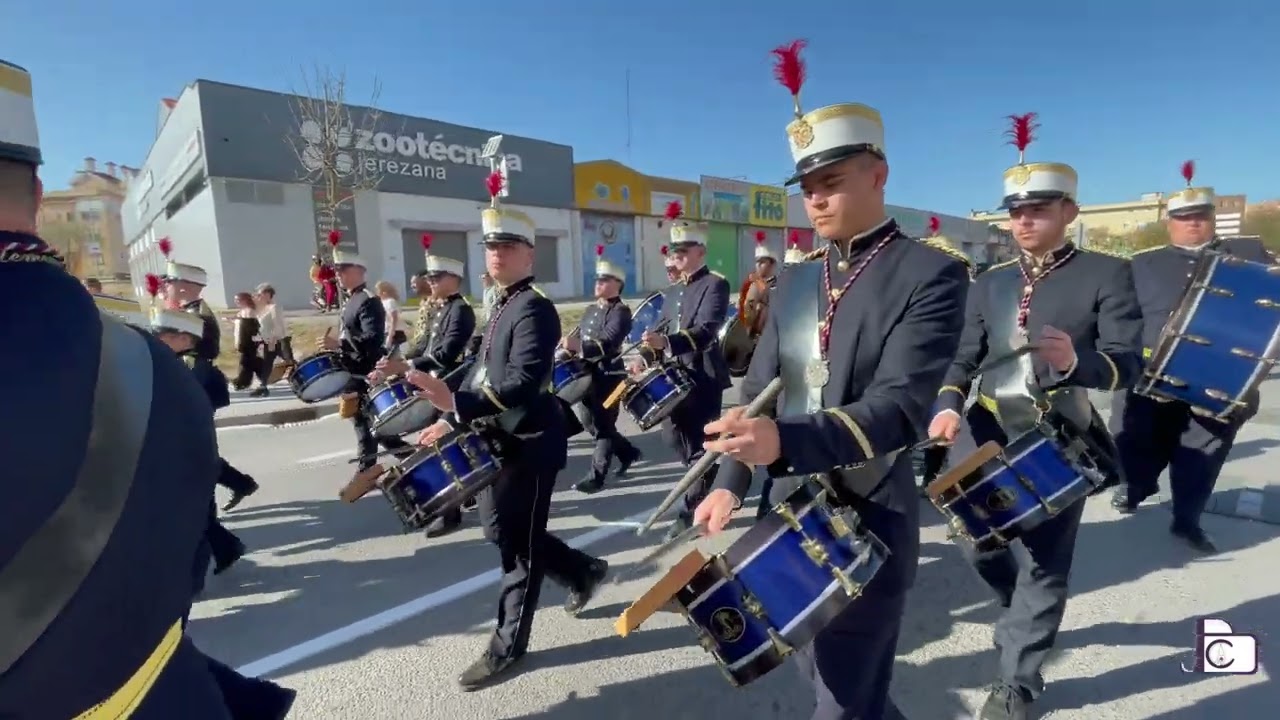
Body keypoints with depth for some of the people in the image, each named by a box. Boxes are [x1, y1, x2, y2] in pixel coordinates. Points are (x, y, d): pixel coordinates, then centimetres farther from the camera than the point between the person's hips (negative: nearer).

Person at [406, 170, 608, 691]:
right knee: (502, 530, 20)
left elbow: (522, 385, -28)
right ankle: (584, 572, 39)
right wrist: (451, 420, 7)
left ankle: (508, 646, 21)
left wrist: (455, 403, -38)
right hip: (501, 440, 10)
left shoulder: (535, 310, -16)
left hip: (530, 443, -10)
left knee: (518, 542, 3)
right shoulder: (502, 307, 14)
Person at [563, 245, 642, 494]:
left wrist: (579, 345, -38)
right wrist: (569, 348, -3)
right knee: (589, 422, 16)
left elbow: (608, 343, -26)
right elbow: (579, 337, 18)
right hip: (589, 374, 9)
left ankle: (596, 477, 11)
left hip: (608, 376, -9)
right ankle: (627, 452, 34)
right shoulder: (591, 310, 15)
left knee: (603, 425, 0)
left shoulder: (621, 312, -11)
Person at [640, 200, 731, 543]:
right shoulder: (672, 292, 16)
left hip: (703, 378, -8)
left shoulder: (716, 284, -9)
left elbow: (706, 330, -24)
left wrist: (666, 342, -39)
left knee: (699, 443, -1)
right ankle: (709, 484, 39)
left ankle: (694, 511, 10)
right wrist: (646, 357, 0)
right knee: (675, 437, 16)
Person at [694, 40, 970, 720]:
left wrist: (783, 443, -39)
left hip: (869, 523, -6)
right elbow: (757, 393, 4)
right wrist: (730, 484, -8)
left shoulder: (931, 276, -12)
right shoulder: (794, 282, 6)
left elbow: (898, 408, -23)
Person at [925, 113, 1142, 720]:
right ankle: (1027, 612, 48)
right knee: (982, 546, 15)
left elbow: (1126, 364, -11)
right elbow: (963, 358, 3)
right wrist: (948, 406, -16)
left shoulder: (1108, 274, -4)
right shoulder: (990, 282, 8)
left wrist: (1075, 361, -33)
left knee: (1043, 564, 5)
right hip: (993, 440, 4)